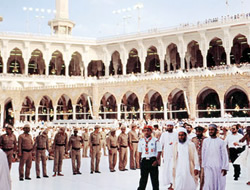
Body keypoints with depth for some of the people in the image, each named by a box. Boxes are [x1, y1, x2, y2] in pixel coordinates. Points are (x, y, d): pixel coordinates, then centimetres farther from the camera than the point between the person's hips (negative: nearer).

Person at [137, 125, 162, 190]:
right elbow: (140, 152, 12)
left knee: (154, 178, 7)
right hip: (144, 161, 3)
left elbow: (159, 151, -5)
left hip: (153, 161, -3)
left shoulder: (155, 140, -4)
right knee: (143, 178, 10)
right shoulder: (141, 141, 7)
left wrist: (156, 161, -12)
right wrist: (140, 161, 7)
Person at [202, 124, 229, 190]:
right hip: (208, 167, 1)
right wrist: (203, 165, 7)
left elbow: (224, 155, -2)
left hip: (219, 167, -1)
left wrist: (224, 168, -6)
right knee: (208, 184, -6)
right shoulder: (205, 141, 4)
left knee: (219, 184, 4)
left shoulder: (221, 142, -2)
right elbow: (203, 154, 9)